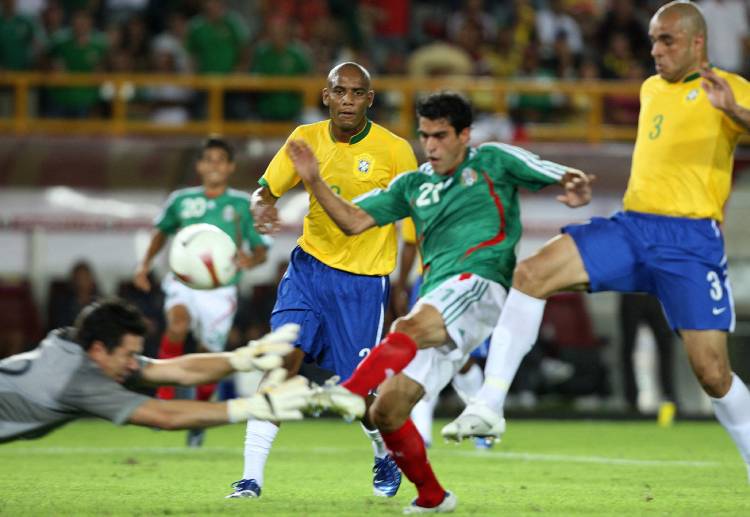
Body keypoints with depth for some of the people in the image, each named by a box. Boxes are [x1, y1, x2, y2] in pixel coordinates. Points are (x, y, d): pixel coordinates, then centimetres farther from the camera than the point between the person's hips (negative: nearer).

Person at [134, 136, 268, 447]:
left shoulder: (243, 205, 2)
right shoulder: (181, 200, 6)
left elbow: (261, 250, 4)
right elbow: (162, 230, 24)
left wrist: (251, 260, -19)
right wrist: (145, 263, 11)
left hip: (221, 290, 0)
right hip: (184, 282, 0)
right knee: (178, 325, -33)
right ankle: (165, 397, -26)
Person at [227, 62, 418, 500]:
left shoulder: (395, 150, -10)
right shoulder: (306, 139, -2)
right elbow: (266, 189, 3)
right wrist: (262, 205, -22)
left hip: (365, 282, -2)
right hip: (310, 266, 2)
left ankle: (387, 456, 33)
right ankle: (252, 477, -14)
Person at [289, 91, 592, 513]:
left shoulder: (492, 161, 10)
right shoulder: (413, 185, 24)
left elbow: (564, 180, 7)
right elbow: (354, 221, 19)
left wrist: (576, 191, -17)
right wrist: (315, 181, 5)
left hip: (479, 284, -7)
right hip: (435, 309, 7)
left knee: (411, 328, -37)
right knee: (387, 410, -2)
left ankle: (350, 391, -61)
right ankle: (432, 497, 15)